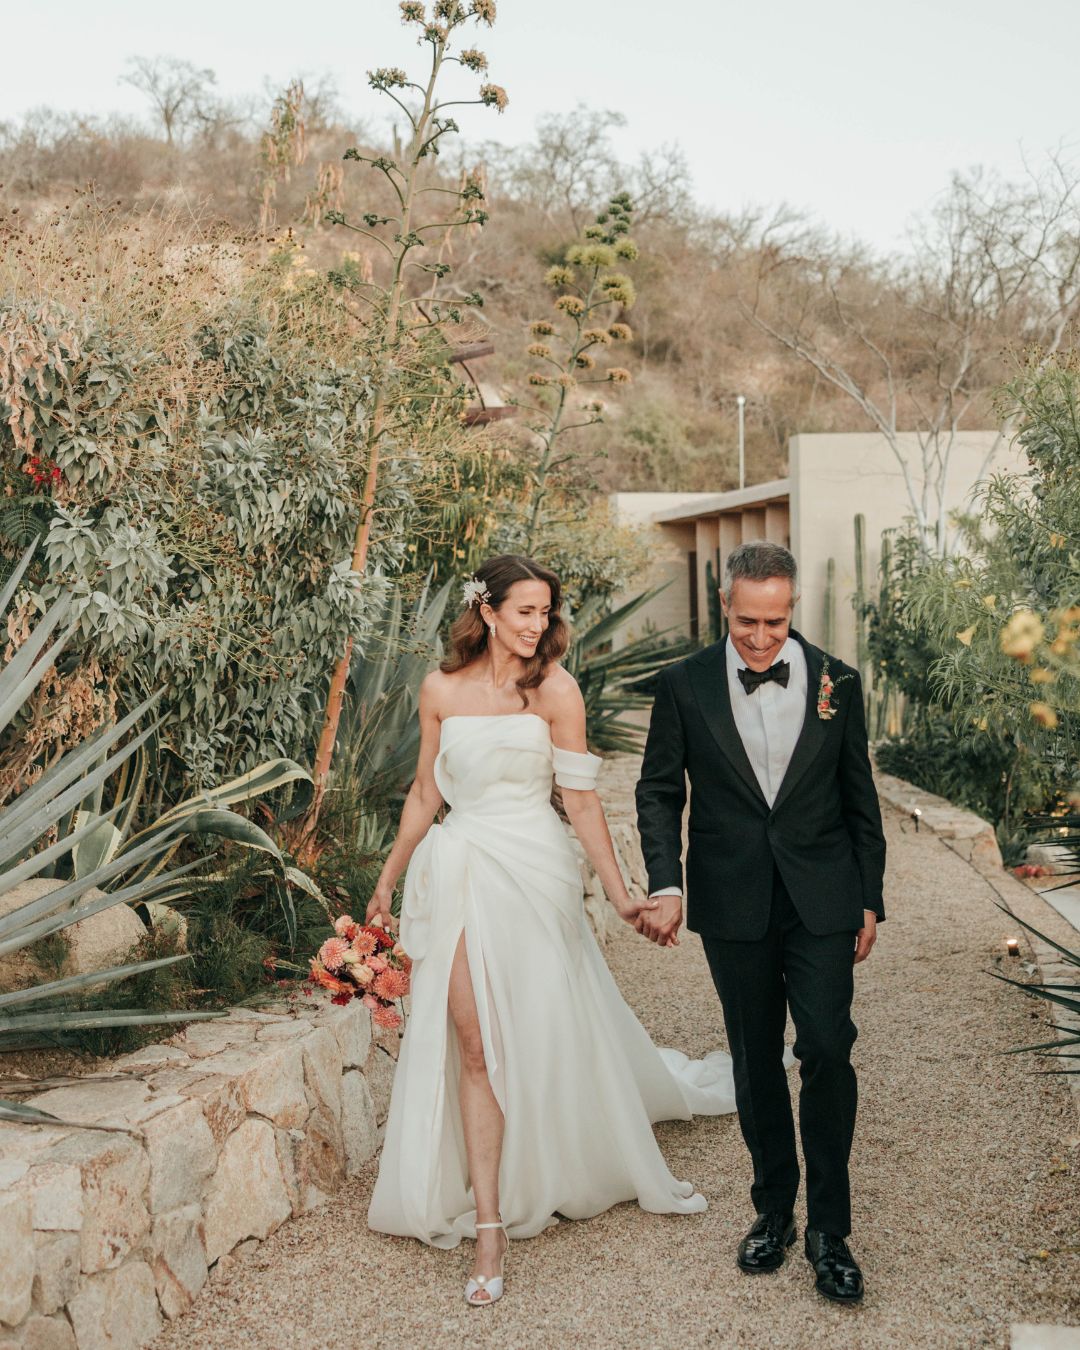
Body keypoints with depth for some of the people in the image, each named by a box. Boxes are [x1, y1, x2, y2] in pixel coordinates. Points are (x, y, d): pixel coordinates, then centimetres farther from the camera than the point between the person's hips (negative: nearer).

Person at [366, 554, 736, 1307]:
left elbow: (581, 798, -4)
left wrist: (620, 893, -8)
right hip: (462, 875, 1)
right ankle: (488, 1226, 2)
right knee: (475, 1045, -3)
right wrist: (388, 881, 17)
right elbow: (426, 794, 13)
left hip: (534, 874, -1)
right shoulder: (442, 690, 3)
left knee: (549, 1034, 8)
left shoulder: (555, 689, -3)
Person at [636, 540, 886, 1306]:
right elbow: (659, 791, 4)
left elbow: (860, 798, 6)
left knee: (828, 1051, -7)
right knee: (757, 1061, 12)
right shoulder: (686, 686, -2)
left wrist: (870, 899, 6)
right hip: (734, 906, 1)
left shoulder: (837, 681, -1)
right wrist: (666, 884, -8)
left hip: (822, 902, 0)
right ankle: (774, 1209, 27)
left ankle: (830, 1229, 8)